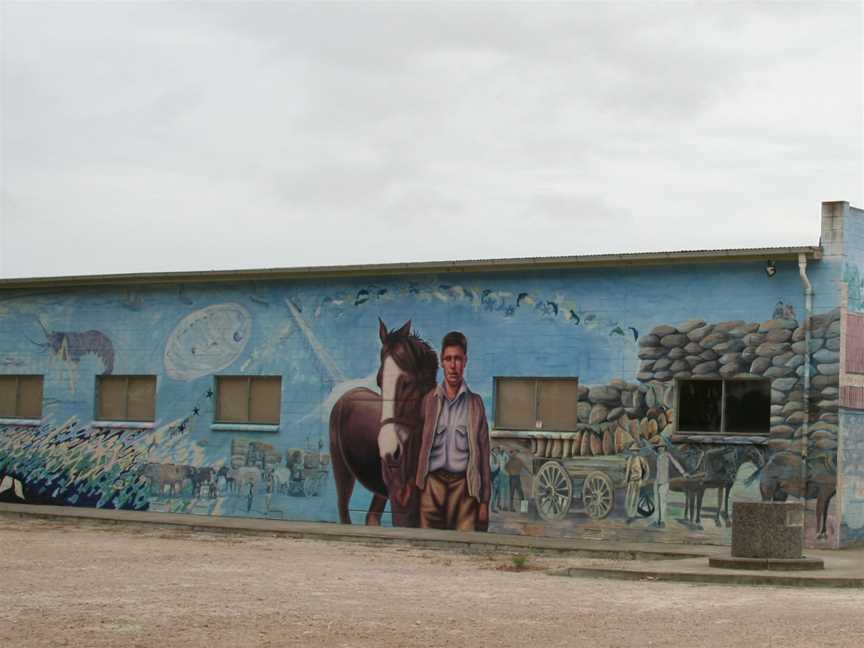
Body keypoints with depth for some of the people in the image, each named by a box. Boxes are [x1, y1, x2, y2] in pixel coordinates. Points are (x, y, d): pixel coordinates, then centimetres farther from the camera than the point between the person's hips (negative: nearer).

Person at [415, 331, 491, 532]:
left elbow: (484, 453, 8)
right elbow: (417, 445, 12)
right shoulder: (428, 400, 11)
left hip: (463, 484, 0)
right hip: (432, 483, 1)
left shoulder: (475, 403, 9)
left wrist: (484, 500, 3)